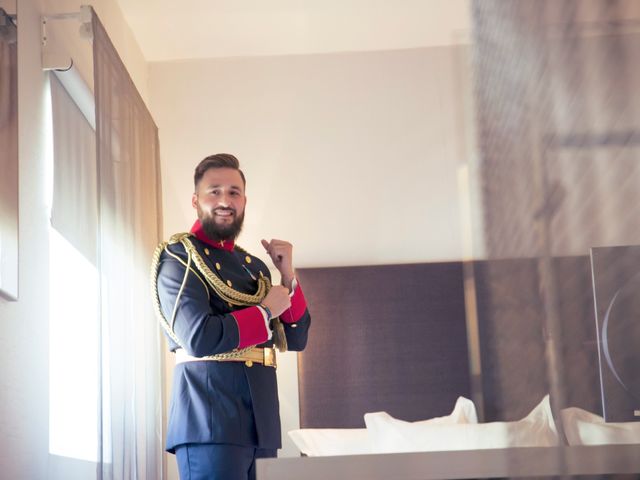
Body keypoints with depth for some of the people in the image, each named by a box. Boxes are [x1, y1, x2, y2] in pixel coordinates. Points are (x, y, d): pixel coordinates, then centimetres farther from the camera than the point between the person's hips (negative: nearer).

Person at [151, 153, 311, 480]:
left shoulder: (254, 266, 19)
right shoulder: (179, 257, -4)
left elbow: (295, 340, 17)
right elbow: (199, 339, -19)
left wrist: (288, 277, 3)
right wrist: (265, 312, -6)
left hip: (261, 425, 7)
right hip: (210, 422, -7)